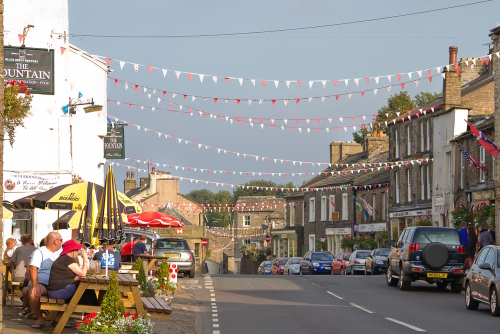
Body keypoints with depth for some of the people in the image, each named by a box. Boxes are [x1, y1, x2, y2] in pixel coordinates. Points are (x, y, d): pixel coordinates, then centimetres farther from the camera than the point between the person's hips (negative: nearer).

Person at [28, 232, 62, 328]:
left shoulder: (58, 254, 22)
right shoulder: (39, 252, -1)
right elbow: (32, 268, -16)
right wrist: (35, 285, -30)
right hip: (41, 284, -6)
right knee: (34, 293, -38)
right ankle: (40, 319, -16)